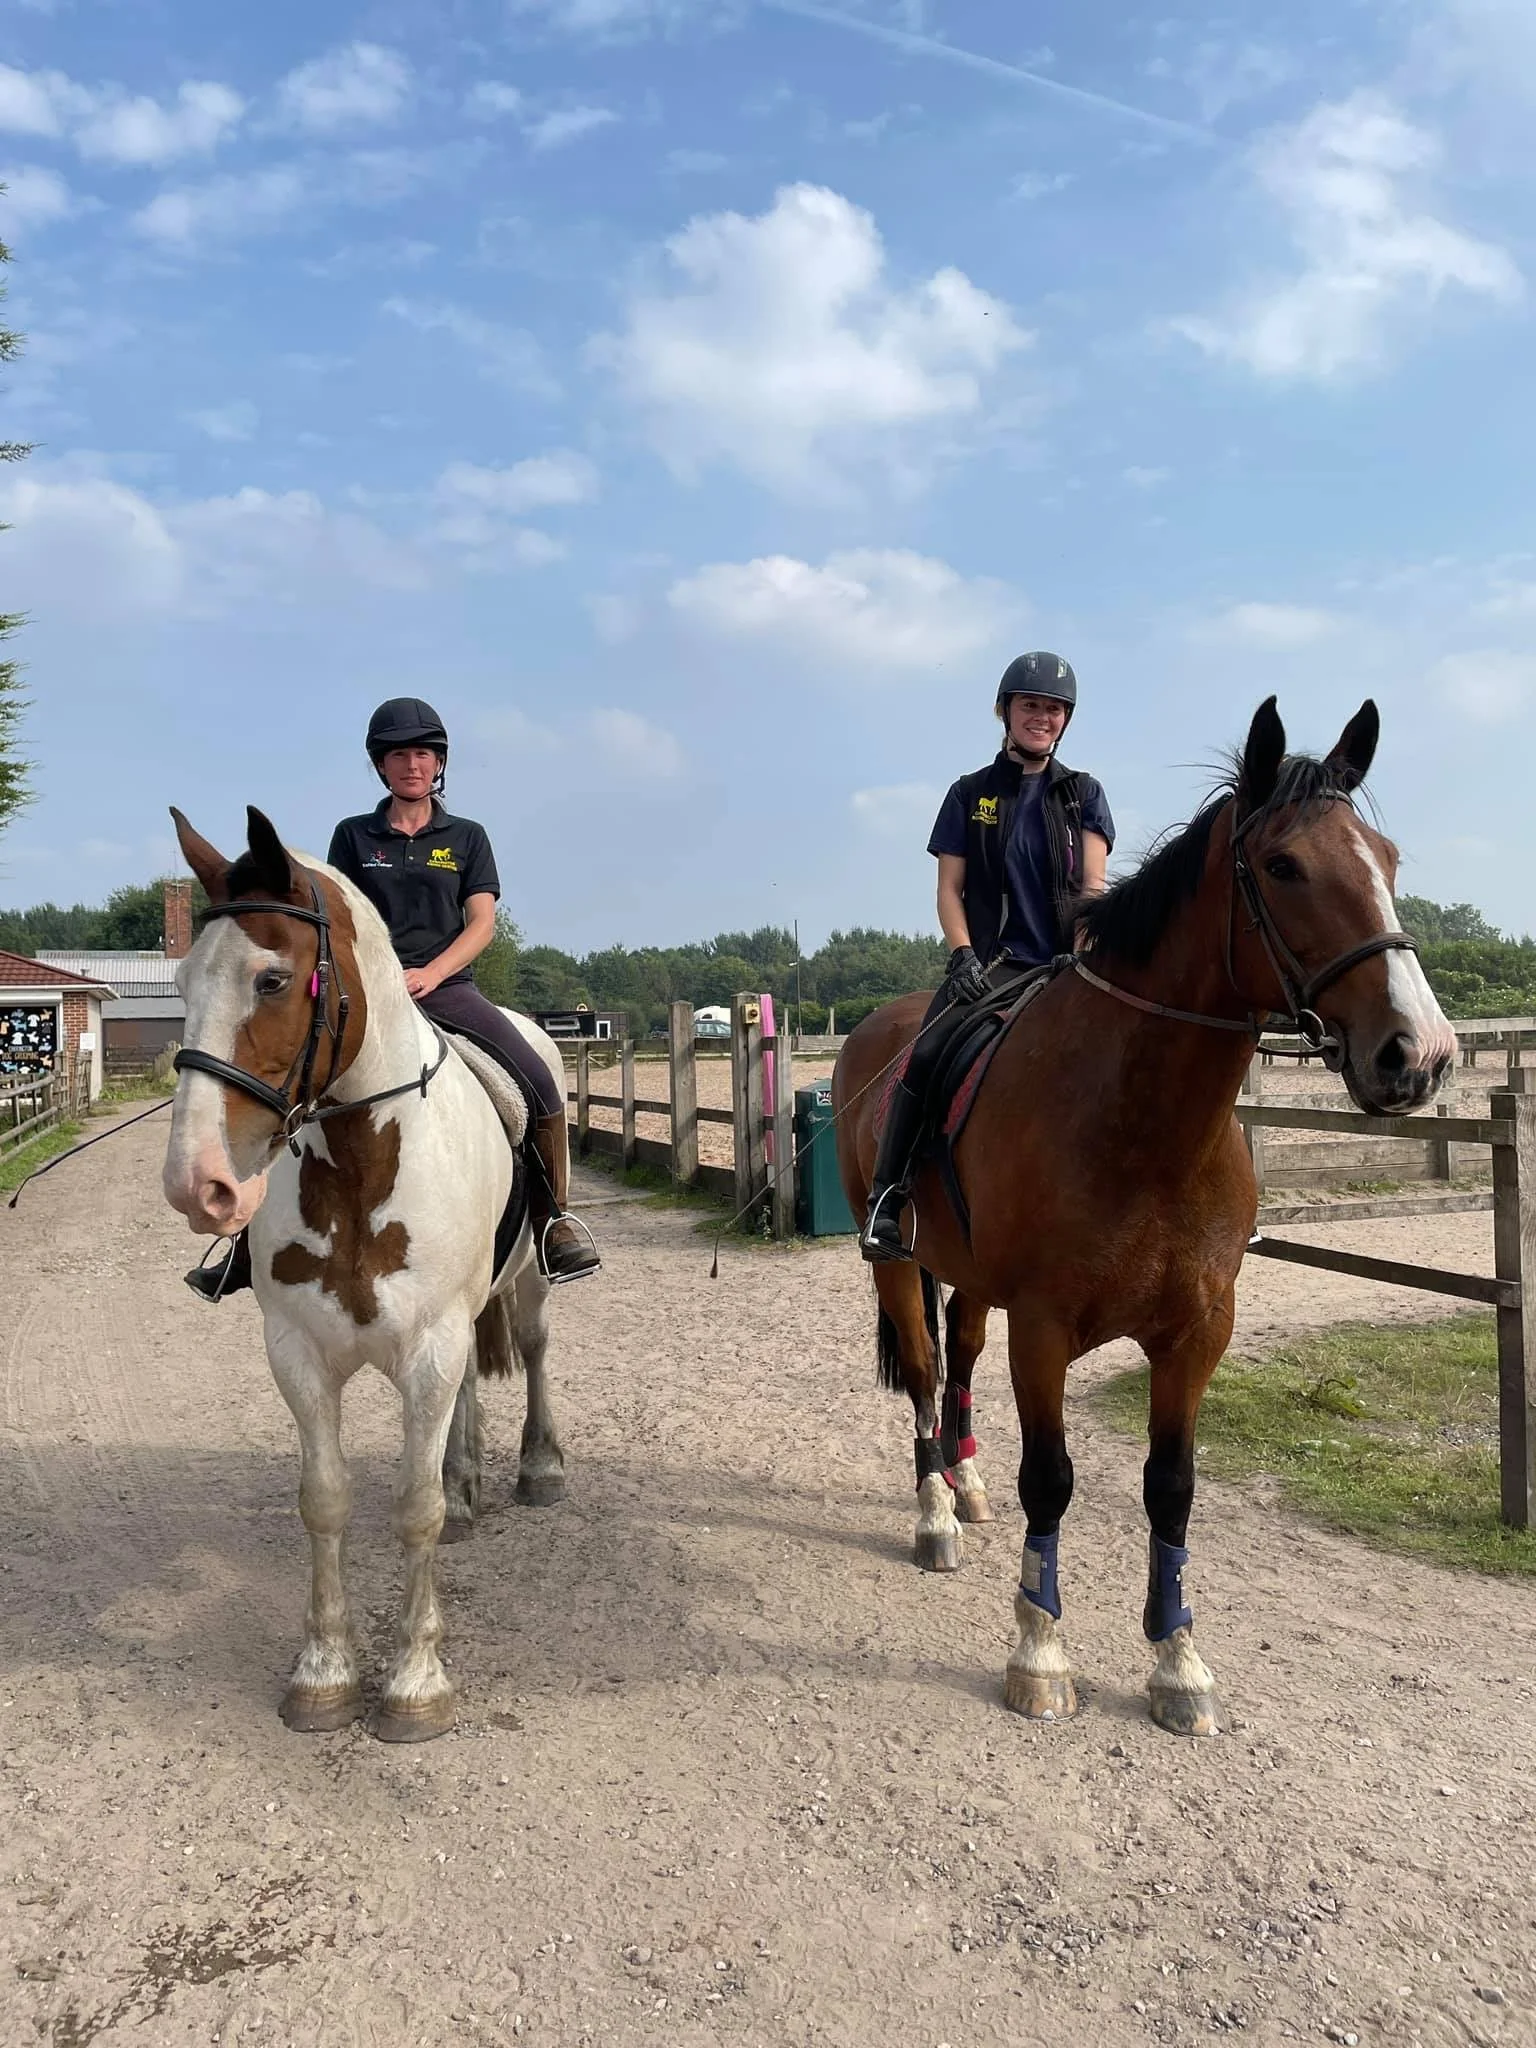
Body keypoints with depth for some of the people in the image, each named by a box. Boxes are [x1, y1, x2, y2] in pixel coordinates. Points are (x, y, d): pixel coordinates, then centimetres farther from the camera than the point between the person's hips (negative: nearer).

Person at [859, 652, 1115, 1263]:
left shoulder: (1083, 794, 14)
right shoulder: (970, 794, 11)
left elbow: (1092, 886, 6)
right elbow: (948, 889, 6)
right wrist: (963, 955, -10)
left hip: (1063, 966, 2)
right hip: (990, 964, -1)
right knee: (927, 1055, -26)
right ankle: (885, 1196, -18)